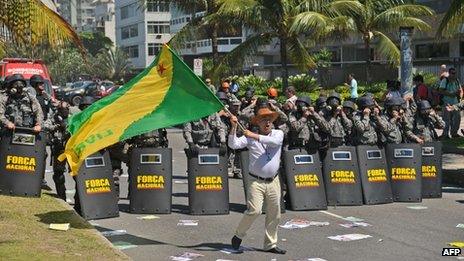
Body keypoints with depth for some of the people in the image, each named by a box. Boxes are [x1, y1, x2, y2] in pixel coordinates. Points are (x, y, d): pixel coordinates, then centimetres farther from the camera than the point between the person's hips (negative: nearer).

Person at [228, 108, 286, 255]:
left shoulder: (278, 134, 4)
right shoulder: (249, 137, 1)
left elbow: (274, 141, -19)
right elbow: (233, 144, -11)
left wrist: (255, 136, -23)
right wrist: (234, 127, -21)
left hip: (273, 181, 3)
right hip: (256, 181, -3)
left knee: (274, 215, 8)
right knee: (254, 210, -16)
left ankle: (270, 244, 22)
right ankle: (238, 236, 5)